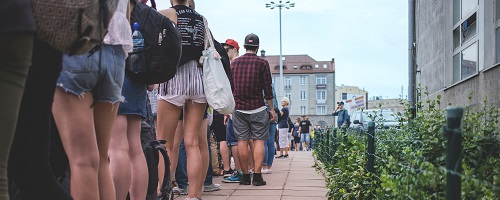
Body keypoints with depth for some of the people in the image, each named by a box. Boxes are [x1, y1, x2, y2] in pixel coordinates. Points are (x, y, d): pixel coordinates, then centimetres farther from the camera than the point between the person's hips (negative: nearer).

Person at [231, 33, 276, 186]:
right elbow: (267, 88, -2)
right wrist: (272, 109, 5)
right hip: (257, 108, -3)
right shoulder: (262, 63, -2)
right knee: (258, 141, 1)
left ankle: (245, 176, 6)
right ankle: (257, 176, -4)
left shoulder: (234, 62, 8)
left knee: (242, 141, 4)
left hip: (238, 108, 3)